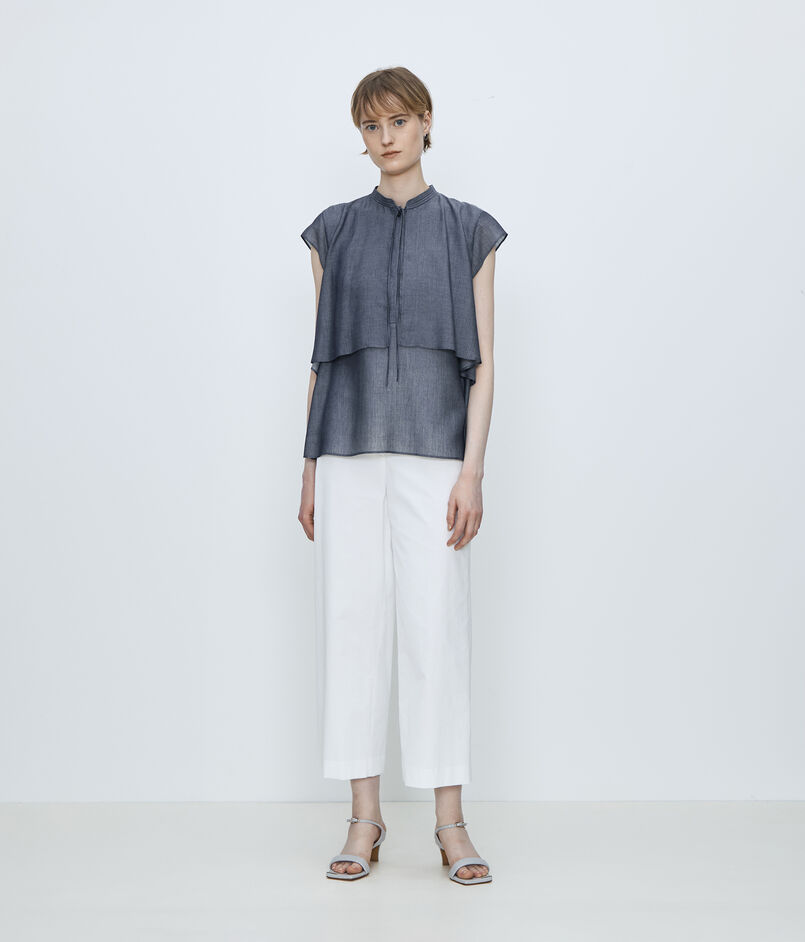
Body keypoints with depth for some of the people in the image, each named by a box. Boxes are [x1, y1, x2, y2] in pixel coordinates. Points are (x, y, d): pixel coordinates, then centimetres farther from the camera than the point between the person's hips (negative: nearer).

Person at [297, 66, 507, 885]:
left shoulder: (467, 230, 7)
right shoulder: (335, 231, 12)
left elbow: (481, 361, 2)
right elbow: (321, 356, 12)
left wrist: (472, 471, -8)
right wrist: (310, 470, 7)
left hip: (432, 448, -2)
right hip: (349, 449, 2)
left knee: (437, 625, -5)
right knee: (352, 620, 1)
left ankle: (450, 820, 6)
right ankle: (364, 817, 11)